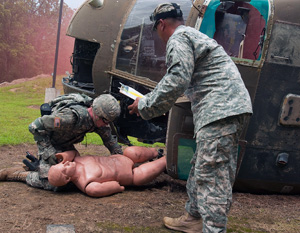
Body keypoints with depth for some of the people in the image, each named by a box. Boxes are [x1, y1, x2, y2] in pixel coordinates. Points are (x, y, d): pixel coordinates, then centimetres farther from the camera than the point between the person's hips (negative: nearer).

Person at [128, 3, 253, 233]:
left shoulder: (178, 39, -4)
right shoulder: (194, 36, 29)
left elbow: (177, 80, -15)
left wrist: (145, 105, -5)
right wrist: (152, 103, 33)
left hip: (220, 109, -11)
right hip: (231, 109, 11)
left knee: (211, 174, -11)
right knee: (201, 166, 17)